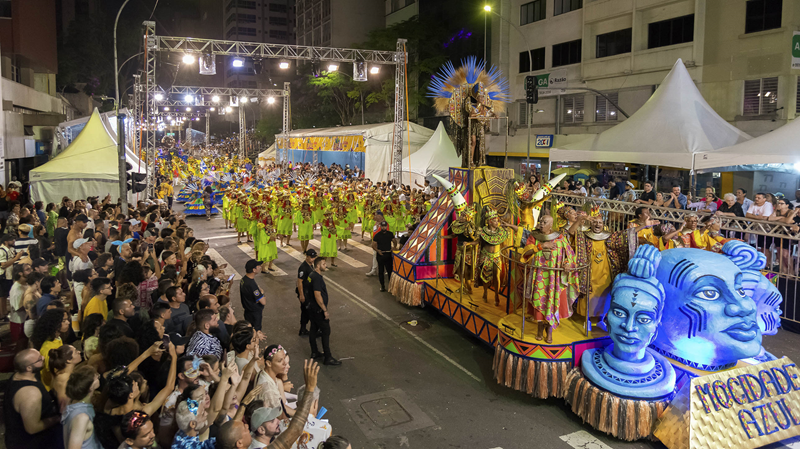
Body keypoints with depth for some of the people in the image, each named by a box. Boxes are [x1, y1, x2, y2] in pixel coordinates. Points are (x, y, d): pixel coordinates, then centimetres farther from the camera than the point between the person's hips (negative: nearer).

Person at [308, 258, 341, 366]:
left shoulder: (314, 276, 9)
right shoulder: (317, 278, -24)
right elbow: (318, 296, -26)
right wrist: (325, 310, -22)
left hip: (314, 308, 10)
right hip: (319, 309, -10)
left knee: (314, 329, 17)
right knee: (326, 332, -4)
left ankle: (314, 353, 29)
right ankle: (328, 358, 1)